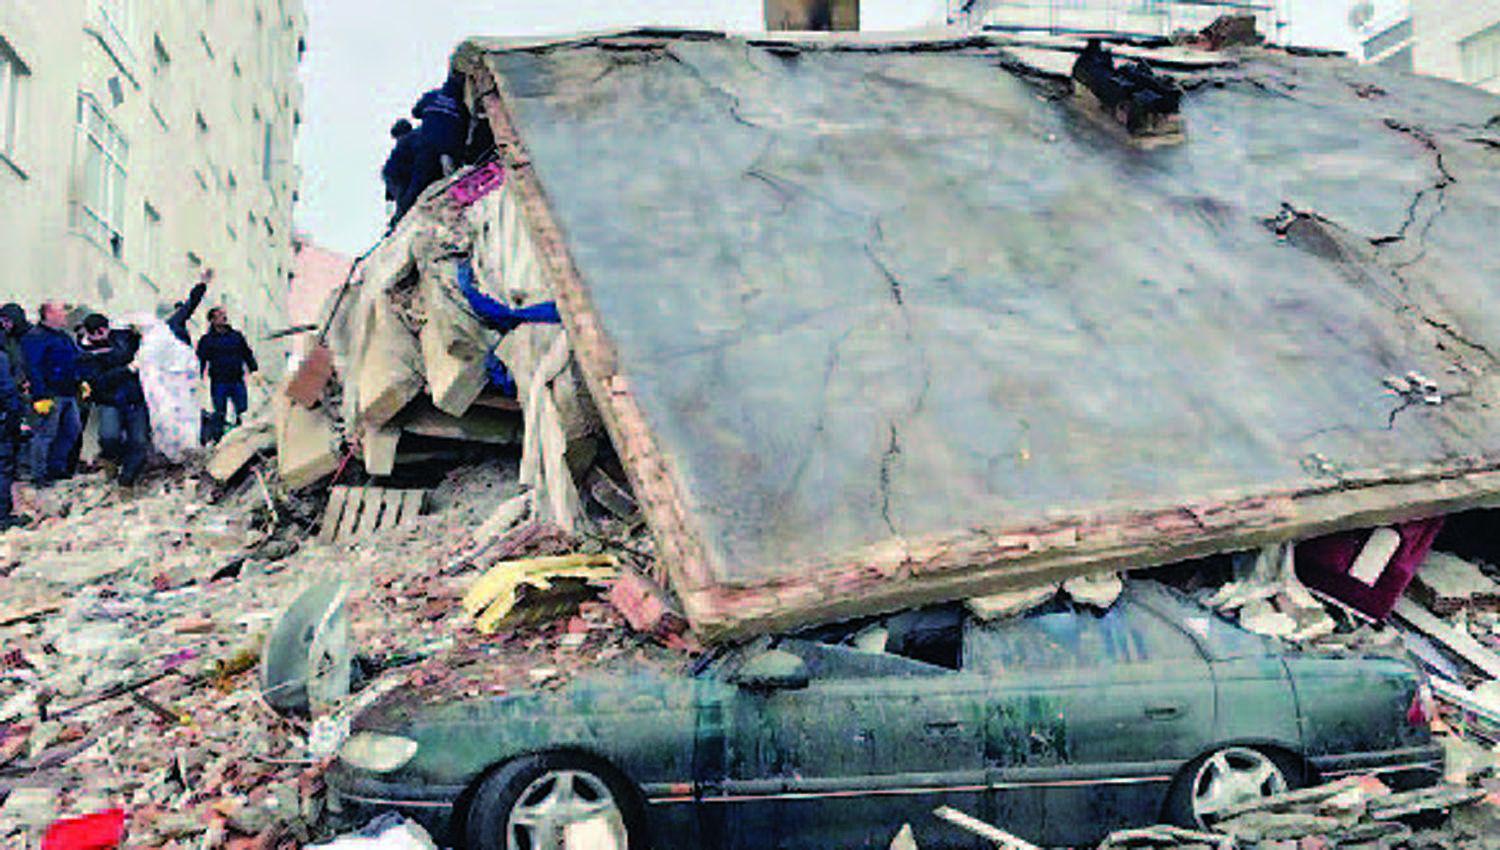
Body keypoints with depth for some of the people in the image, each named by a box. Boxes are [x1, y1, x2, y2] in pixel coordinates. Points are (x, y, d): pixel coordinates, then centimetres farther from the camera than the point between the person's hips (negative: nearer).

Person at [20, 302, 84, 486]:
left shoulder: (65, 336, 18)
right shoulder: (35, 338, -10)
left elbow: (78, 359, 29)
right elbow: (33, 369, -16)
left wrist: (80, 382, 19)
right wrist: (40, 397, -22)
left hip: (68, 394, 9)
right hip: (51, 395, -9)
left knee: (73, 428, 12)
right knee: (46, 433, -6)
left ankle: (57, 467, 23)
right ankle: (39, 474, 1)